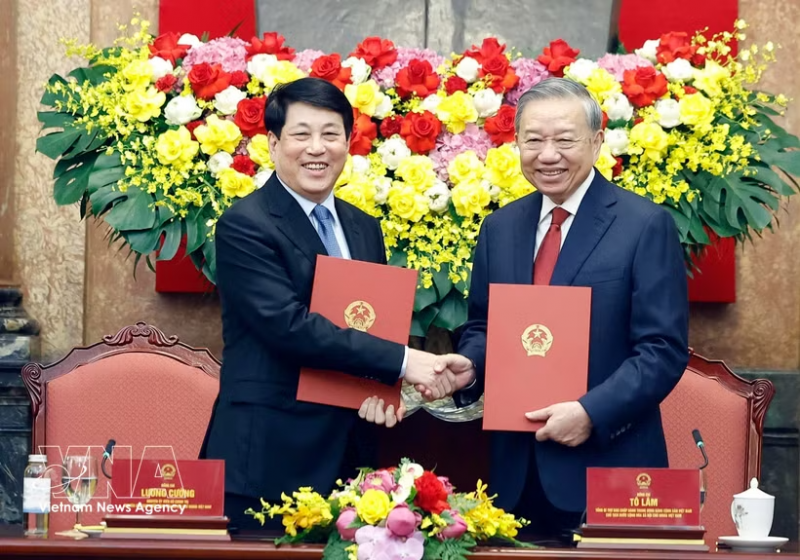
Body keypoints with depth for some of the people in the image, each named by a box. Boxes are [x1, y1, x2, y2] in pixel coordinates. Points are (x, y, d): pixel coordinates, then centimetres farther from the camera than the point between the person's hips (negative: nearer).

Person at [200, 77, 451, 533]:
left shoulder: (365, 229, 15)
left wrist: (384, 387, -3)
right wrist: (400, 361, -19)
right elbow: (289, 326, -19)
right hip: (269, 455, -6)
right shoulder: (245, 225, -8)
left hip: (346, 455, 6)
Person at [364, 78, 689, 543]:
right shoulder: (500, 228, 12)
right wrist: (469, 365, -3)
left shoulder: (646, 226, -5)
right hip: (516, 471, 5)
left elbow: (664, 350, -9)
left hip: (607, 467, -5)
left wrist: (592, 414, -19)